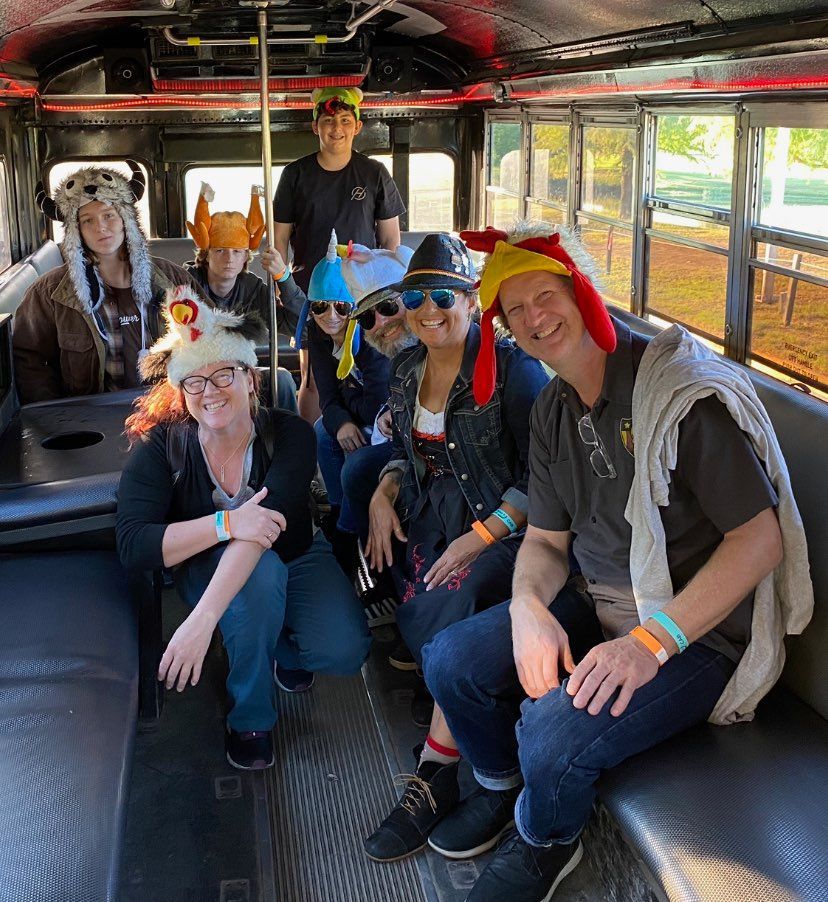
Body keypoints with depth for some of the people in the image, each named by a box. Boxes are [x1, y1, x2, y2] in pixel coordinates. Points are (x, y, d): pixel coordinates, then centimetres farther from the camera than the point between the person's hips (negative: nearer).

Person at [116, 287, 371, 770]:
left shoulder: (290, 435, -24)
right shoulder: (160, 447, -20)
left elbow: (266, 519, -40)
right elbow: (133, 545, -29)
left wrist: (202, 619, -52)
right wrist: (226, 525, -43)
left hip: (297, 559, 1)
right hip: (211, 568, -1)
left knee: (345, 651, -24)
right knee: (260, 570, -37)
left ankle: (284, 646, 14)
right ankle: (250, 718, -13)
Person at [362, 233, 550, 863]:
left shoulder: (511, 368, -12)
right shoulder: (407, 368, 9)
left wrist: (481, 537, -21)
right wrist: (384, 493, 2)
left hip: (502, 529, -6)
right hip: (429, 524, 7)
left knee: (445, 614, -29)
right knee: (417, 622, -22)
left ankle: (434, 775, -19)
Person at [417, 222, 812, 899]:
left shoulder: (684, 388, -21)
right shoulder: (554, 411, 6)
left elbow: (760, 538, -23)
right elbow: (546, 538, 10)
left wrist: (650, 643, -28)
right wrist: (527, 607, -13)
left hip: (699, 634, -7)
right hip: (597, 609, 8)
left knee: (554, 731, -28)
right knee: (449, 661, -4)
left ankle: (546, 844, 9)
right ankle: (503, 788, 26)